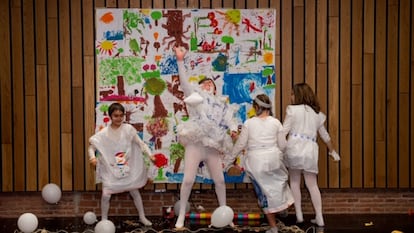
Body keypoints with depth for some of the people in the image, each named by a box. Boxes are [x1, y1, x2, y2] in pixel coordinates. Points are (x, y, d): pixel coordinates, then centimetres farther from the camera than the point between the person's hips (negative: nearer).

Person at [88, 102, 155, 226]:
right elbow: (92, 145, -9)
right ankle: (104, 220, 15)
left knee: (135, 191, 13)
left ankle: (142, 217, 31)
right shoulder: (104, 133, -11)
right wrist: (92, 157, -28)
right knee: (106, 195, -5)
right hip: (110, 170, -2)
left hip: (127, 169, 2)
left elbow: (140, 143, -5)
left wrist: (150, 155, -14)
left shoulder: (128, 129, -9)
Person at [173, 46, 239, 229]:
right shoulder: (195, 95, 11)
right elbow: (184, 81, -4)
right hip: (195, 144, -4)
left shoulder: (221, 105, 20)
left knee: (219, 180, 9)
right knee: (188, 180, -6)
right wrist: (180, 60, -15)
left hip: (213, 146, 4)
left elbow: (229, 118, 4)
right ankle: (181, 215, 6)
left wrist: (233, 129, -19)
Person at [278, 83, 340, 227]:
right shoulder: (317, 113, 17)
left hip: (294, 148, -3)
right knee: (312, 185, 10)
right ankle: (319, 218, 10)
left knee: (294, 182, 11)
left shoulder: (292, 110, 2)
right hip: (310, 150, 4)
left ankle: (299, 215, 9)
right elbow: (325, 135, 27)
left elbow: (283, 131, -6)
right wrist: (332, 151, 39)